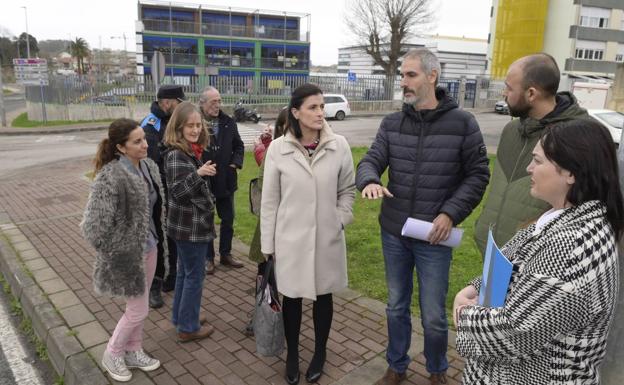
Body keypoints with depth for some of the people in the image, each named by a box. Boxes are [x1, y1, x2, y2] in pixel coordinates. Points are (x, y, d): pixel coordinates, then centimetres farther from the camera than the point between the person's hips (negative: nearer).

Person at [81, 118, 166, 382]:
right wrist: (115, 253, -14)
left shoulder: (149, 166, -1)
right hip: (128, 252, -7)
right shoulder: (110, 177, -26)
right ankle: (112, 354, 32)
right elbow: (94, 225, -24)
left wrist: (158, 238, 12)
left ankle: (133, 351, 42)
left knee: (138, 307, 21)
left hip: (148, 247, 7)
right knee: (138, 311, 7)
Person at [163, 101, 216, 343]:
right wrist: (198, 174, -31)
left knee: (185, 272, 18)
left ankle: (181, 317, 32)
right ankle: (188, 327, 14)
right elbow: (177, 191, -26)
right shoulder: (176, 154, -20)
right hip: (189, 225, -9)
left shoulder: (193, 150, 8)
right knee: (195, 275, 1)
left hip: (191, 223, 9)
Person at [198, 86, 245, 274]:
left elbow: (238, 145, 11)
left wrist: (236, 162, -3)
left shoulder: (228, 122, 1)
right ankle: (208, 257, 28)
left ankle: (225, 254, 34)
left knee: (228, 219, 16)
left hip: (225, 180, 5)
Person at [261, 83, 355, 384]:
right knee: (292, 297, 13)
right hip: (290, 239, -1)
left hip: (327, 238, 1)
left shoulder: (339, 145, -6)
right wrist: (267, 245, -1)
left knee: (323, 295, 16)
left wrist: (341, 220, -3)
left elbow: (348, 189, 7)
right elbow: (269, 201, -3)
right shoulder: (278, 148, -8)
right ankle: (292, 354, 37)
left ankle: (320, 352, 40)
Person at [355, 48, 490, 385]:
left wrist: (451, 213, -15)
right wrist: (370, 180, -27)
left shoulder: (462, 123, -7)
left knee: (433, 316, 9)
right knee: (396, 307, 18)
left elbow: (478, 175, -4)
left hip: (433, 237, -3)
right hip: (393, 233, 3)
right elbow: (371, 160, -3)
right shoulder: (391, 123, 2)